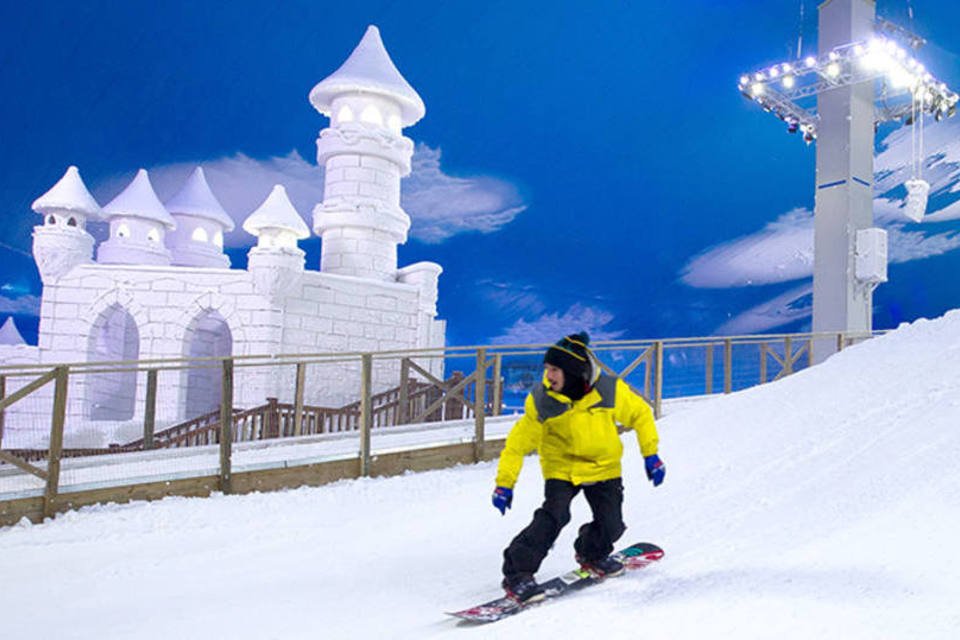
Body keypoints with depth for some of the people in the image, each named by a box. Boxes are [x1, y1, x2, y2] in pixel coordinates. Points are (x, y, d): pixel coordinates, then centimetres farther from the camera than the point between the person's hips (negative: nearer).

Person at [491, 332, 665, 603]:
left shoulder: (610, 390, -18)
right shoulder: (541, 401, -19)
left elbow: (640, 414, -1)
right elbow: (519, 442, -11)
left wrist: (651, 454, -3)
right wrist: (504, 483, -15)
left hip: (604, 467, 2)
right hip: (562, 467, -2)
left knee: (611, 525, -3)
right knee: (553, 517, -22)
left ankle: (592, 554, 32)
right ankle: (517, 573, -11)